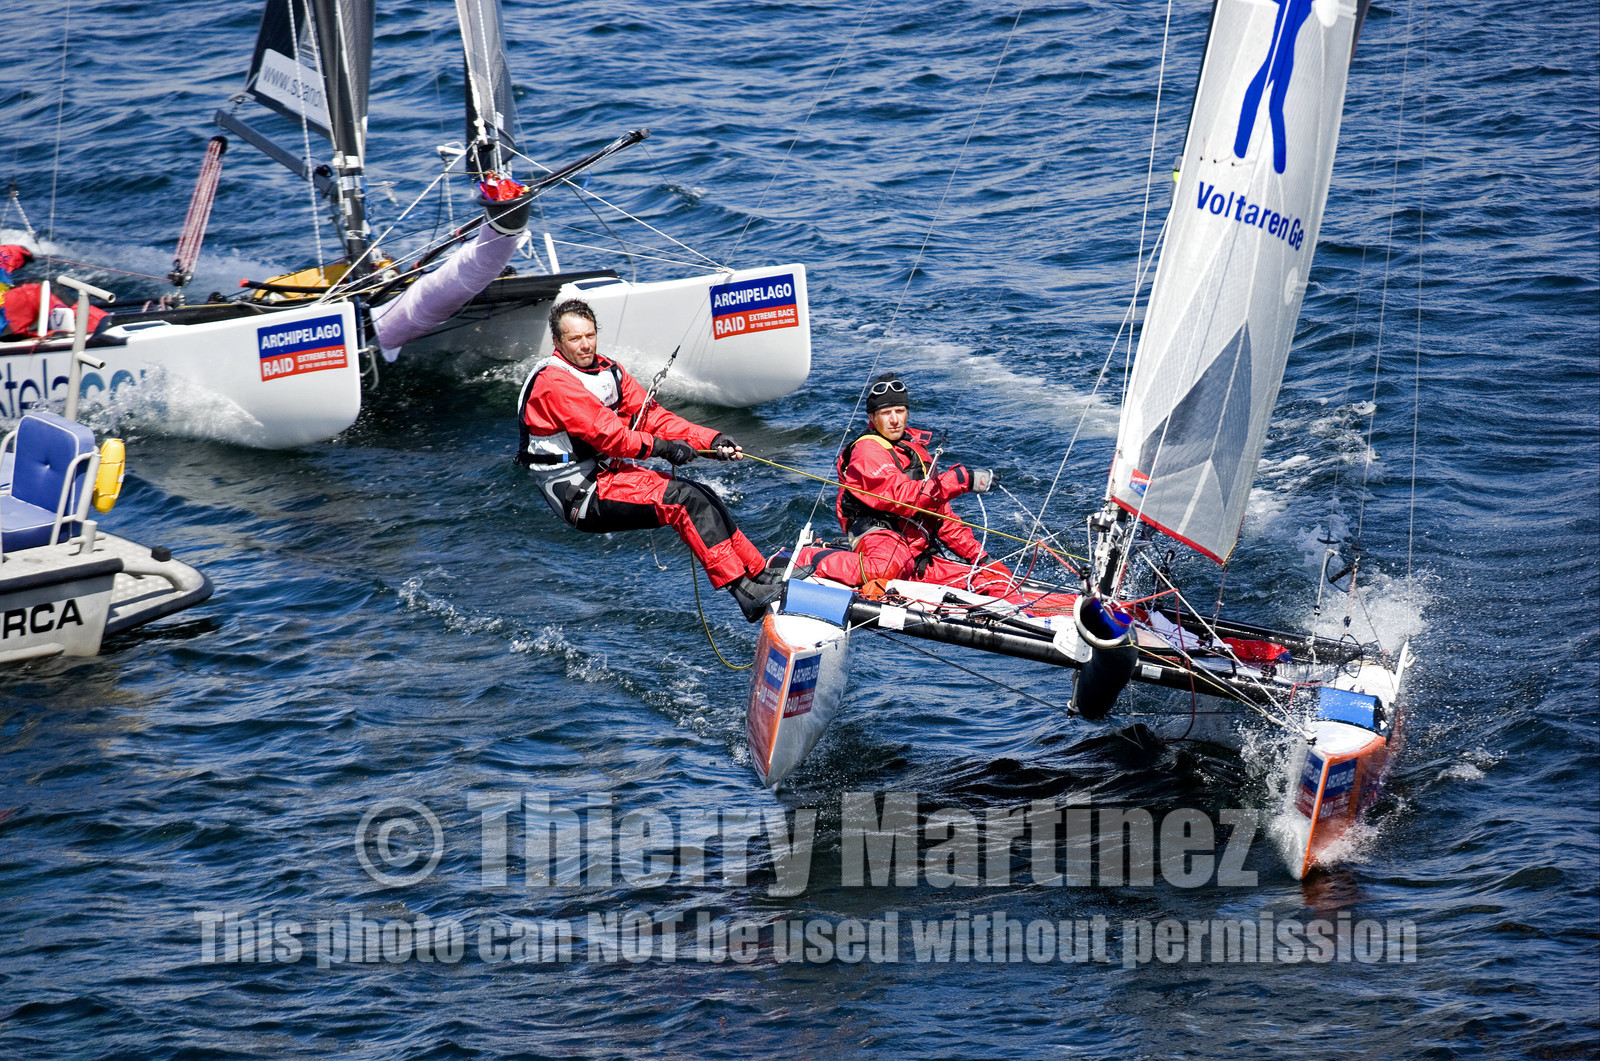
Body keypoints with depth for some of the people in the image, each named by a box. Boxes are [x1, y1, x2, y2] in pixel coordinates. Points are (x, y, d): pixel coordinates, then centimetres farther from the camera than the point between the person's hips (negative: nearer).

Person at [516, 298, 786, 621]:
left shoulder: (608, 371, 12)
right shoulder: (553, 382, -15)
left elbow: (651, 415, 6)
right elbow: (604, 433, -22)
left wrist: (712, 441, -6)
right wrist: (660, 447, -23)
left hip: (610, 472, 9)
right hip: (581, 494, -9)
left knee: (702, 496, -6)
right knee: (684, 499, -21)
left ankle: (762, 574, -5)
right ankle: (746, 593, -25)